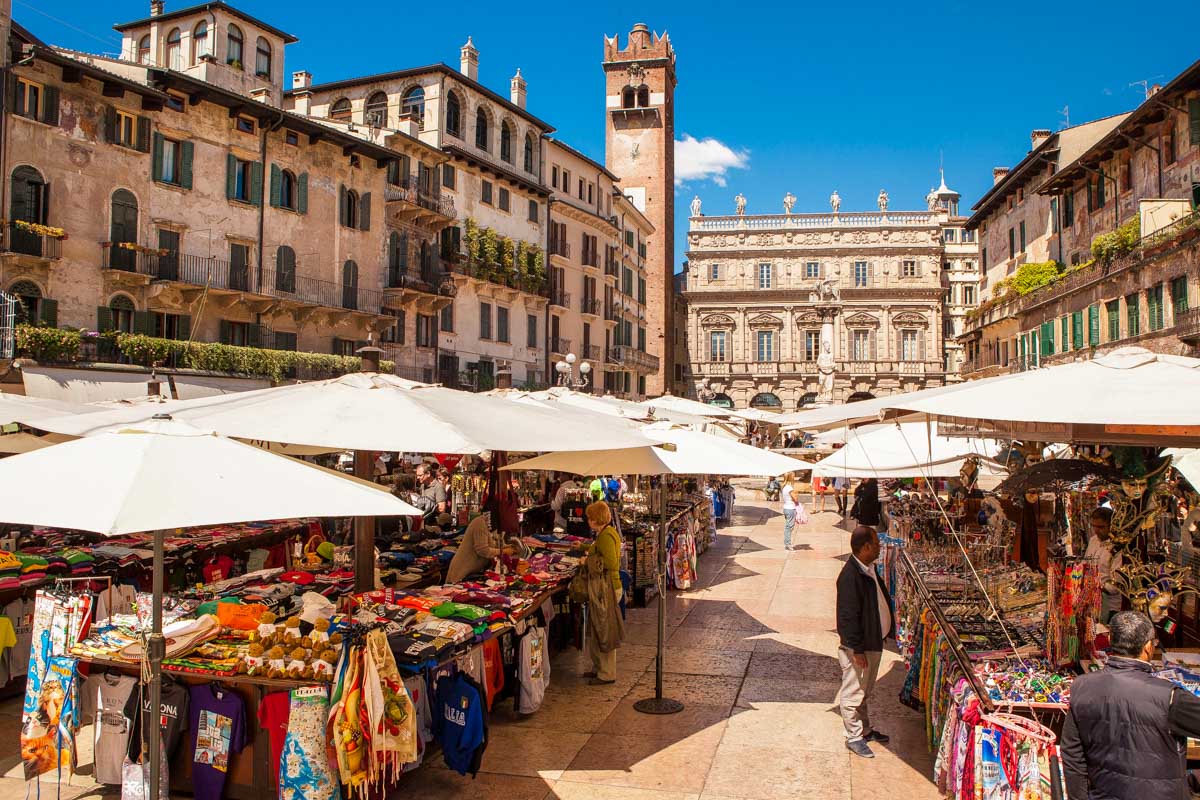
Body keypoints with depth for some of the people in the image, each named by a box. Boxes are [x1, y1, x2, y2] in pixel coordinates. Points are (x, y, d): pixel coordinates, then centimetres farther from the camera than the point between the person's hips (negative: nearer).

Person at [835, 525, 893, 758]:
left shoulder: (869, 569, 3)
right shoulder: (850, 576, -27)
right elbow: (849, 616, -26)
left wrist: (888, 632, 17)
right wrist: (857, 649, -22)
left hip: (874, 641, 10)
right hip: (857, 646, -10)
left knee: (866, 691, 24)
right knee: (853, 693, 7)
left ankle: (865, 729, 38)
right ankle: (854, 737, 20)